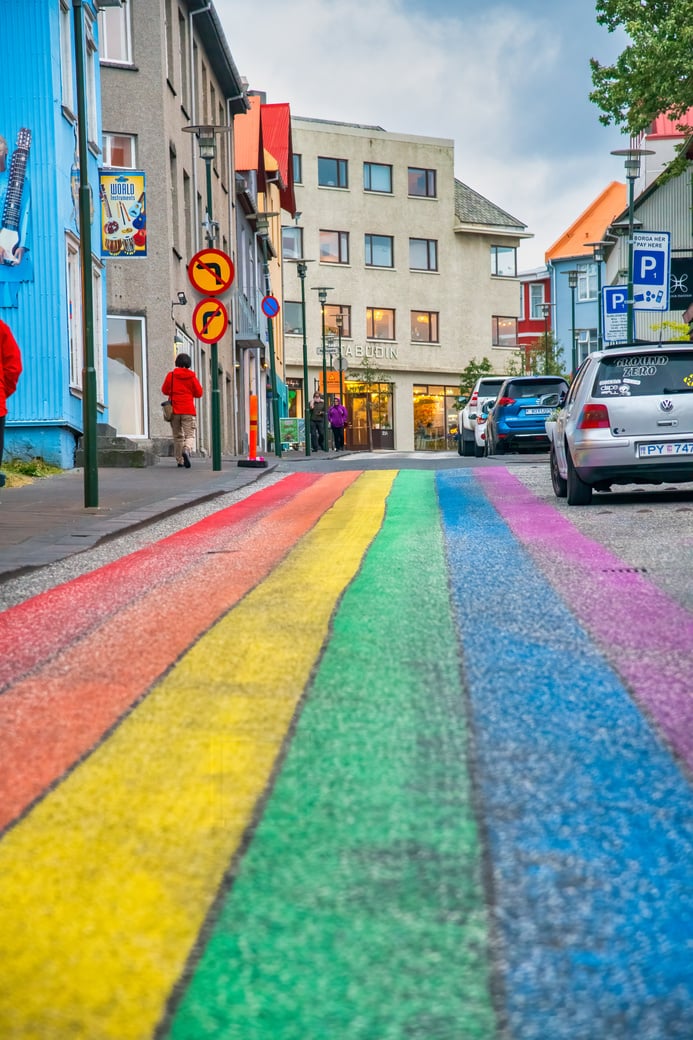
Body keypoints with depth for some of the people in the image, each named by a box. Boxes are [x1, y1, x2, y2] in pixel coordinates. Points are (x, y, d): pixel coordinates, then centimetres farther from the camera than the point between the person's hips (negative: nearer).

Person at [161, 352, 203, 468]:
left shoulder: (171, 375, 0)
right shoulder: (192, 376, 0)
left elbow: (164, 390, 8)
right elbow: (199, 393, 4)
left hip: (174, 410, 1)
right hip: (188, 411, -1)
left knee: (177, 436, 12)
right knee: (190, 435, -4)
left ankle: (180, 460, 9)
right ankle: (186, 450, -34)